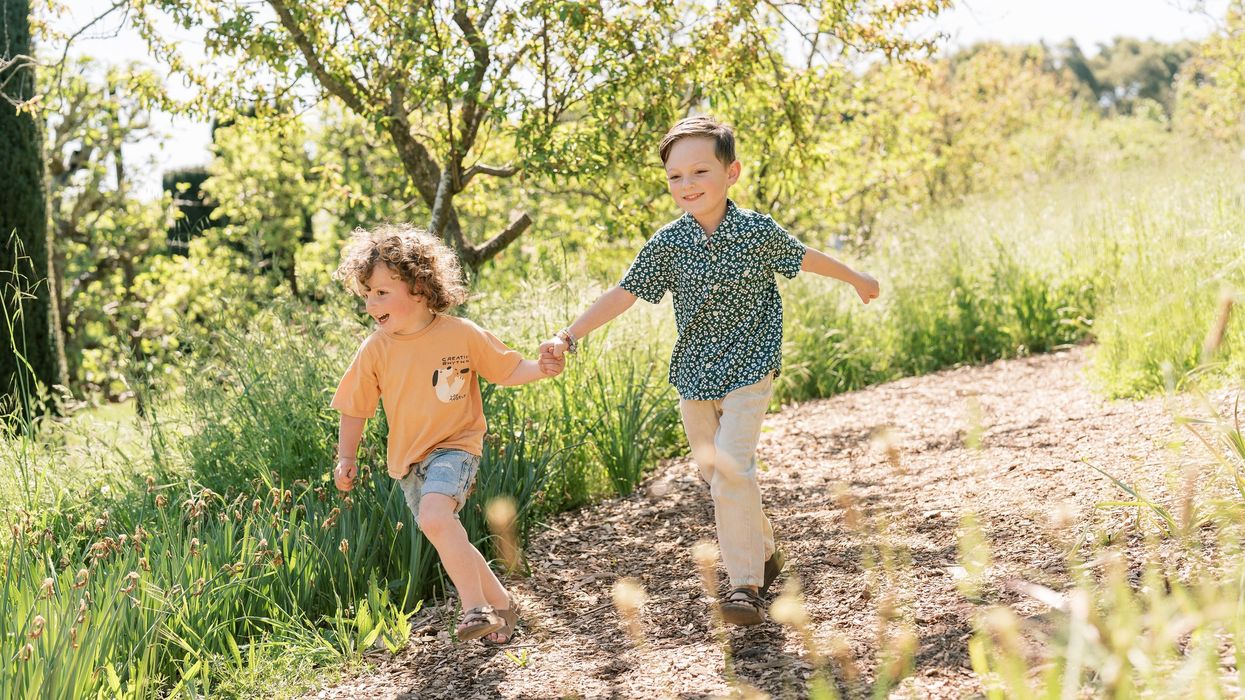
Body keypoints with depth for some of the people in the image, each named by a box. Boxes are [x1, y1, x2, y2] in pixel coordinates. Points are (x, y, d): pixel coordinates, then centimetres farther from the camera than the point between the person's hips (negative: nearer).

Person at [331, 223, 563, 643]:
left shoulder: (462, 334, -11)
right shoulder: (375, 350, -5)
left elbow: (507, 370, 0)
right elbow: (355, 408, 5)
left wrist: (541, 369, -19)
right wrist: (346, 458, -1)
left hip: (455, 447, -5)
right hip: (409, 461, 5)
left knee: (434, 517, -31)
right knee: (451, 544, 10)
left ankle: (476, 607, -21)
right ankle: (500, 604, 31)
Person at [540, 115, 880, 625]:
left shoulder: (758, 231, -9)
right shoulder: (667, 243, -5)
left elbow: (803, 258, 9)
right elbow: (622, 295, -5)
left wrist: (856, 279, 24)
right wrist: (568, 336, -14)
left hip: (747, 370, -4)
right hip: (694, 374, 4)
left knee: (732, 468, -17)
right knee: (713, 475, 13)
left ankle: (746, 584, -11)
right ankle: (764, 553, 35)